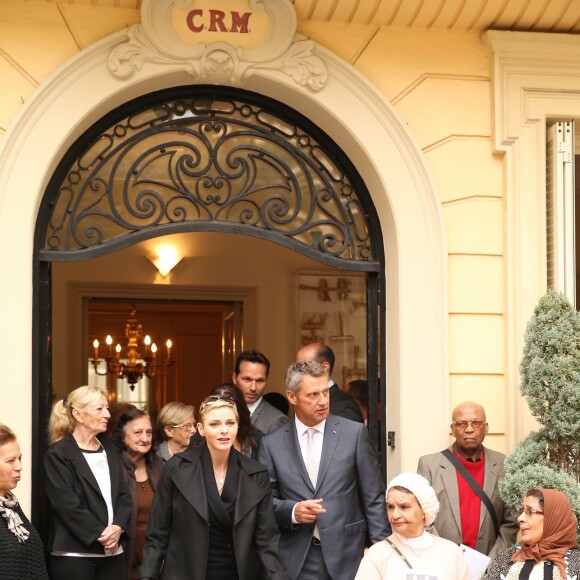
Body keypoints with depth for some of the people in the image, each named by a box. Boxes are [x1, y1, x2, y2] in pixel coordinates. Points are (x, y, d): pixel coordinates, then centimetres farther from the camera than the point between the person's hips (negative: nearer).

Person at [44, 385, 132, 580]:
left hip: (113, 552, 6)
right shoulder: (59, 453, -5)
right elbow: (66, 503, -13)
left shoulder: (109, 450, 15)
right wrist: (100, 534, -15)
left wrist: (118, 527, -8)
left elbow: (124, 495, 10)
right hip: (75, 555, -6)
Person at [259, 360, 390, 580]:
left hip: (346, 559, -1)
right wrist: (292, 511, -11)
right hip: (295, 562, 1)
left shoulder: (354, 433, 1)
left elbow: (374, 498, 3)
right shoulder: (272, 444, 4)